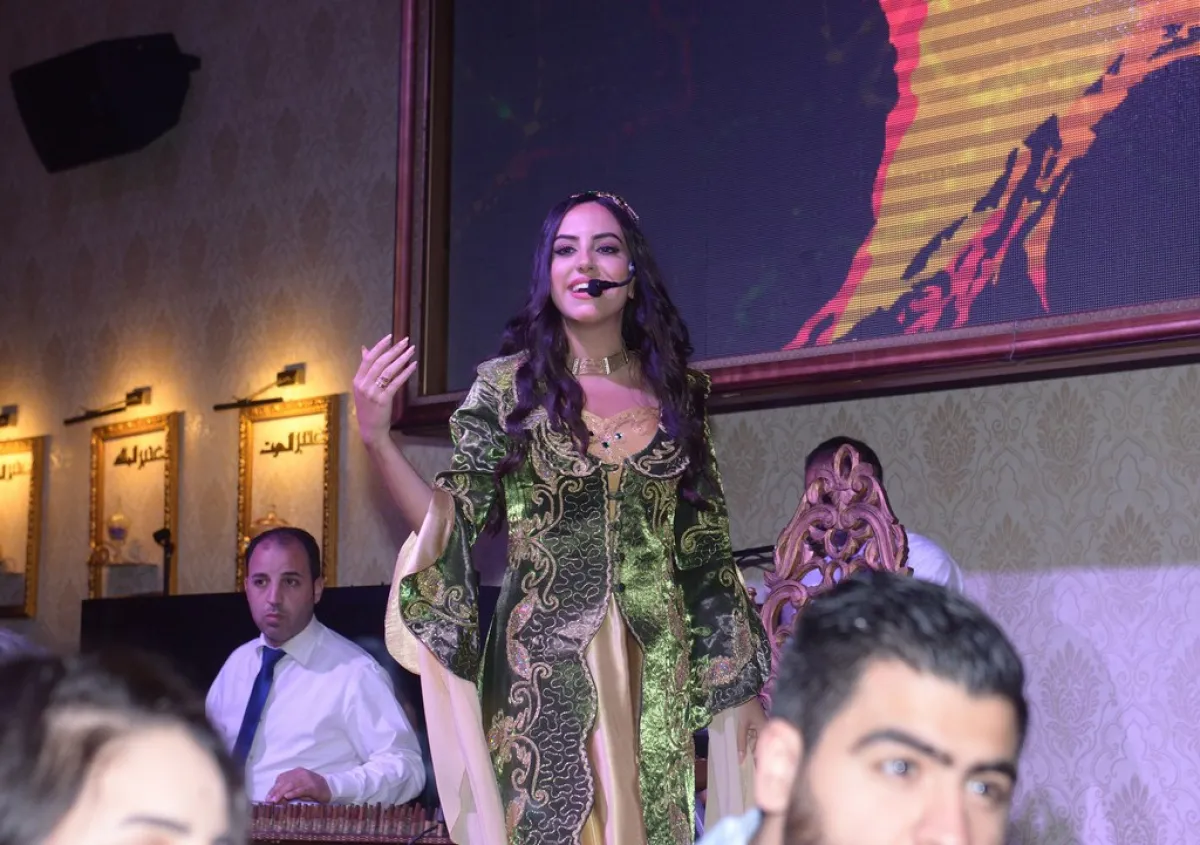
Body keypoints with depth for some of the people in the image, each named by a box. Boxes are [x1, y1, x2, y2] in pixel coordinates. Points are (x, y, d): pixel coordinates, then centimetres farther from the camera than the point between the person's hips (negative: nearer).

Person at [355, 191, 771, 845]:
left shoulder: (675, 393, 8)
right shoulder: (507, 386, 1)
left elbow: (707, 552, 10)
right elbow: (453, 522, -5)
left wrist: (743, 685, 9)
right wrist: (377, 440, -18)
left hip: (655, 671, 2)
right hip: (541, 666, -2)